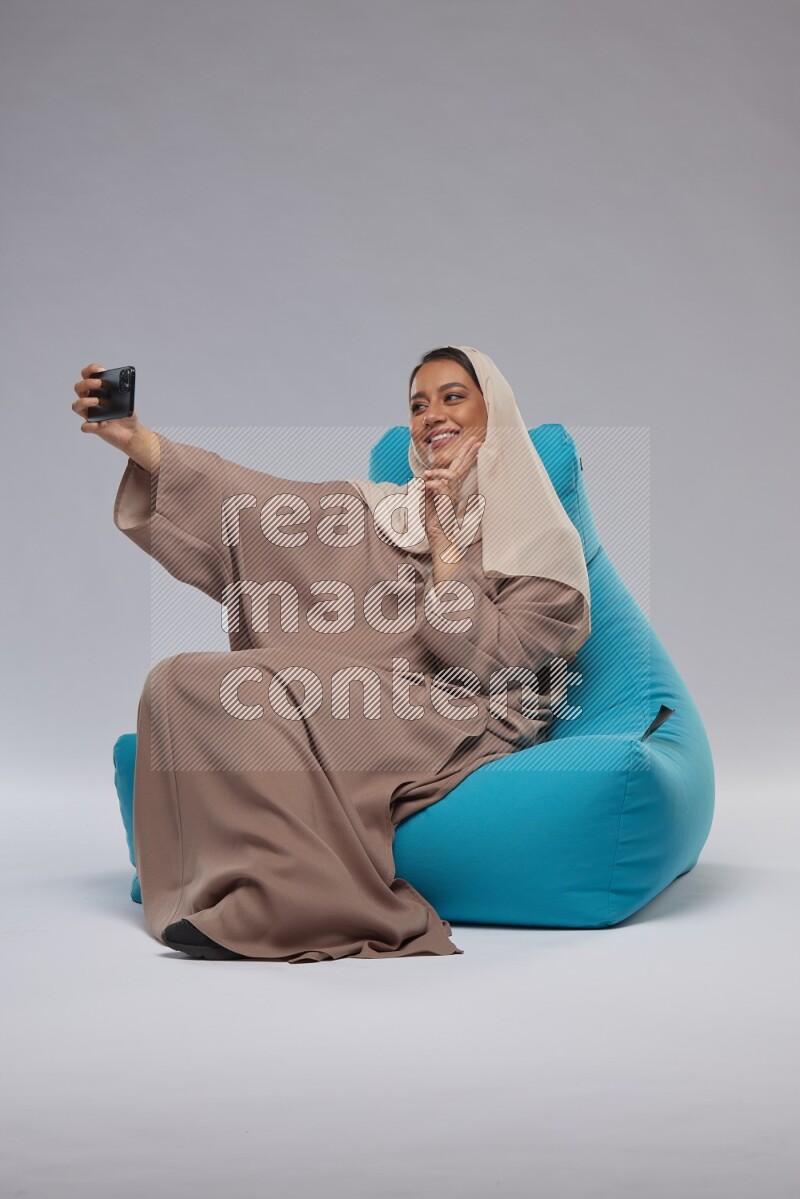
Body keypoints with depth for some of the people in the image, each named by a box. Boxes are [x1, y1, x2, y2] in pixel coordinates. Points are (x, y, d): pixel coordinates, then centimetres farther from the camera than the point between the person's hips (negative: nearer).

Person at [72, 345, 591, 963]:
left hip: (460, 734, -5)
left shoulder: (542, 541, 6)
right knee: (179, 681, -17)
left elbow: (486, 657, -8)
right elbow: (248, 500, 6)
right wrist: (137, 440, -5)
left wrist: (442, 537, -7)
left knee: (218, 686, -23)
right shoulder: (381, 509, 19)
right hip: (365, 717, 6)